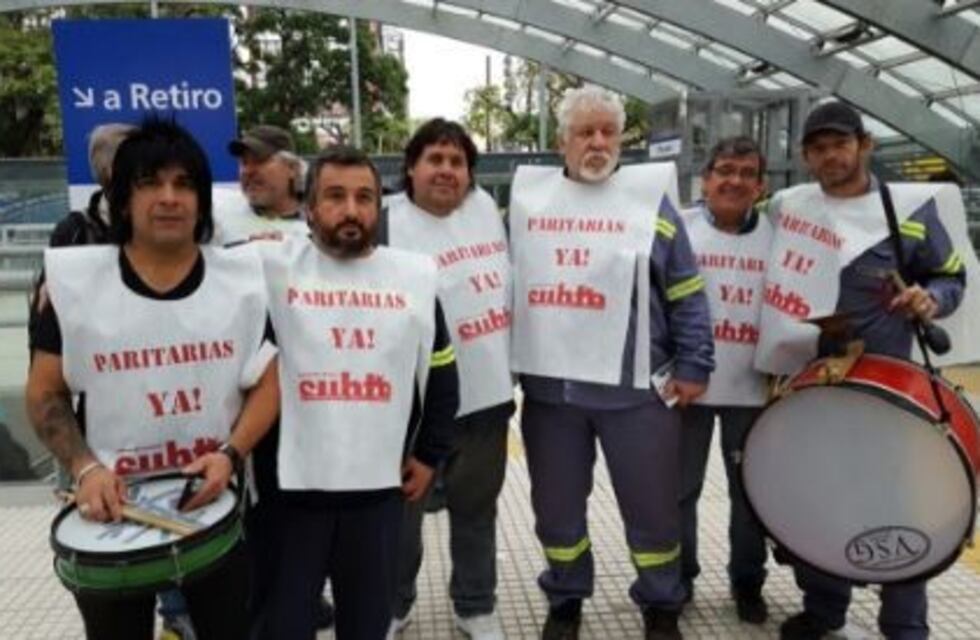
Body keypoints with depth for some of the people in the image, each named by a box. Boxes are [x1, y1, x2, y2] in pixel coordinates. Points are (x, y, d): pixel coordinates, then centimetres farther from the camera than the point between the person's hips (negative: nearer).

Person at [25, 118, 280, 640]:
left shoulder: (241, 280, -4)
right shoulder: (75, 282, -6)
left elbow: (267, 384, -1)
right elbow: (45, 395, 1)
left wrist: (230, 455, -16)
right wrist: (84, 469, -14)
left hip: (216, 503, 1)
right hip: (113, 509, 0)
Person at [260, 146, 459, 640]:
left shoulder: (416, 276, 3)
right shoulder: (271, 266, -7)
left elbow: (441, 376, 12)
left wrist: (429, 454, 12)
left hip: (379, 486, 3)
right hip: (289, 485, -2)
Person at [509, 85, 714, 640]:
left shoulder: (651, 199, 1)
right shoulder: (528, 198, 7)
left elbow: (687, 295, 1)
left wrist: (693, 366, -3)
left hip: (635, 389, -2)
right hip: (548, 387, 2)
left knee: (652, 507, 10)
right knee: (556, 506, 15)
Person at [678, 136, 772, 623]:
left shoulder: (777, 236, 5)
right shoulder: (678, 228, -2)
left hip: (753, 389, 2)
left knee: (751, 490, 14)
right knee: (679, 488, 10)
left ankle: (748, 582, 32)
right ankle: (678, 577, 29)